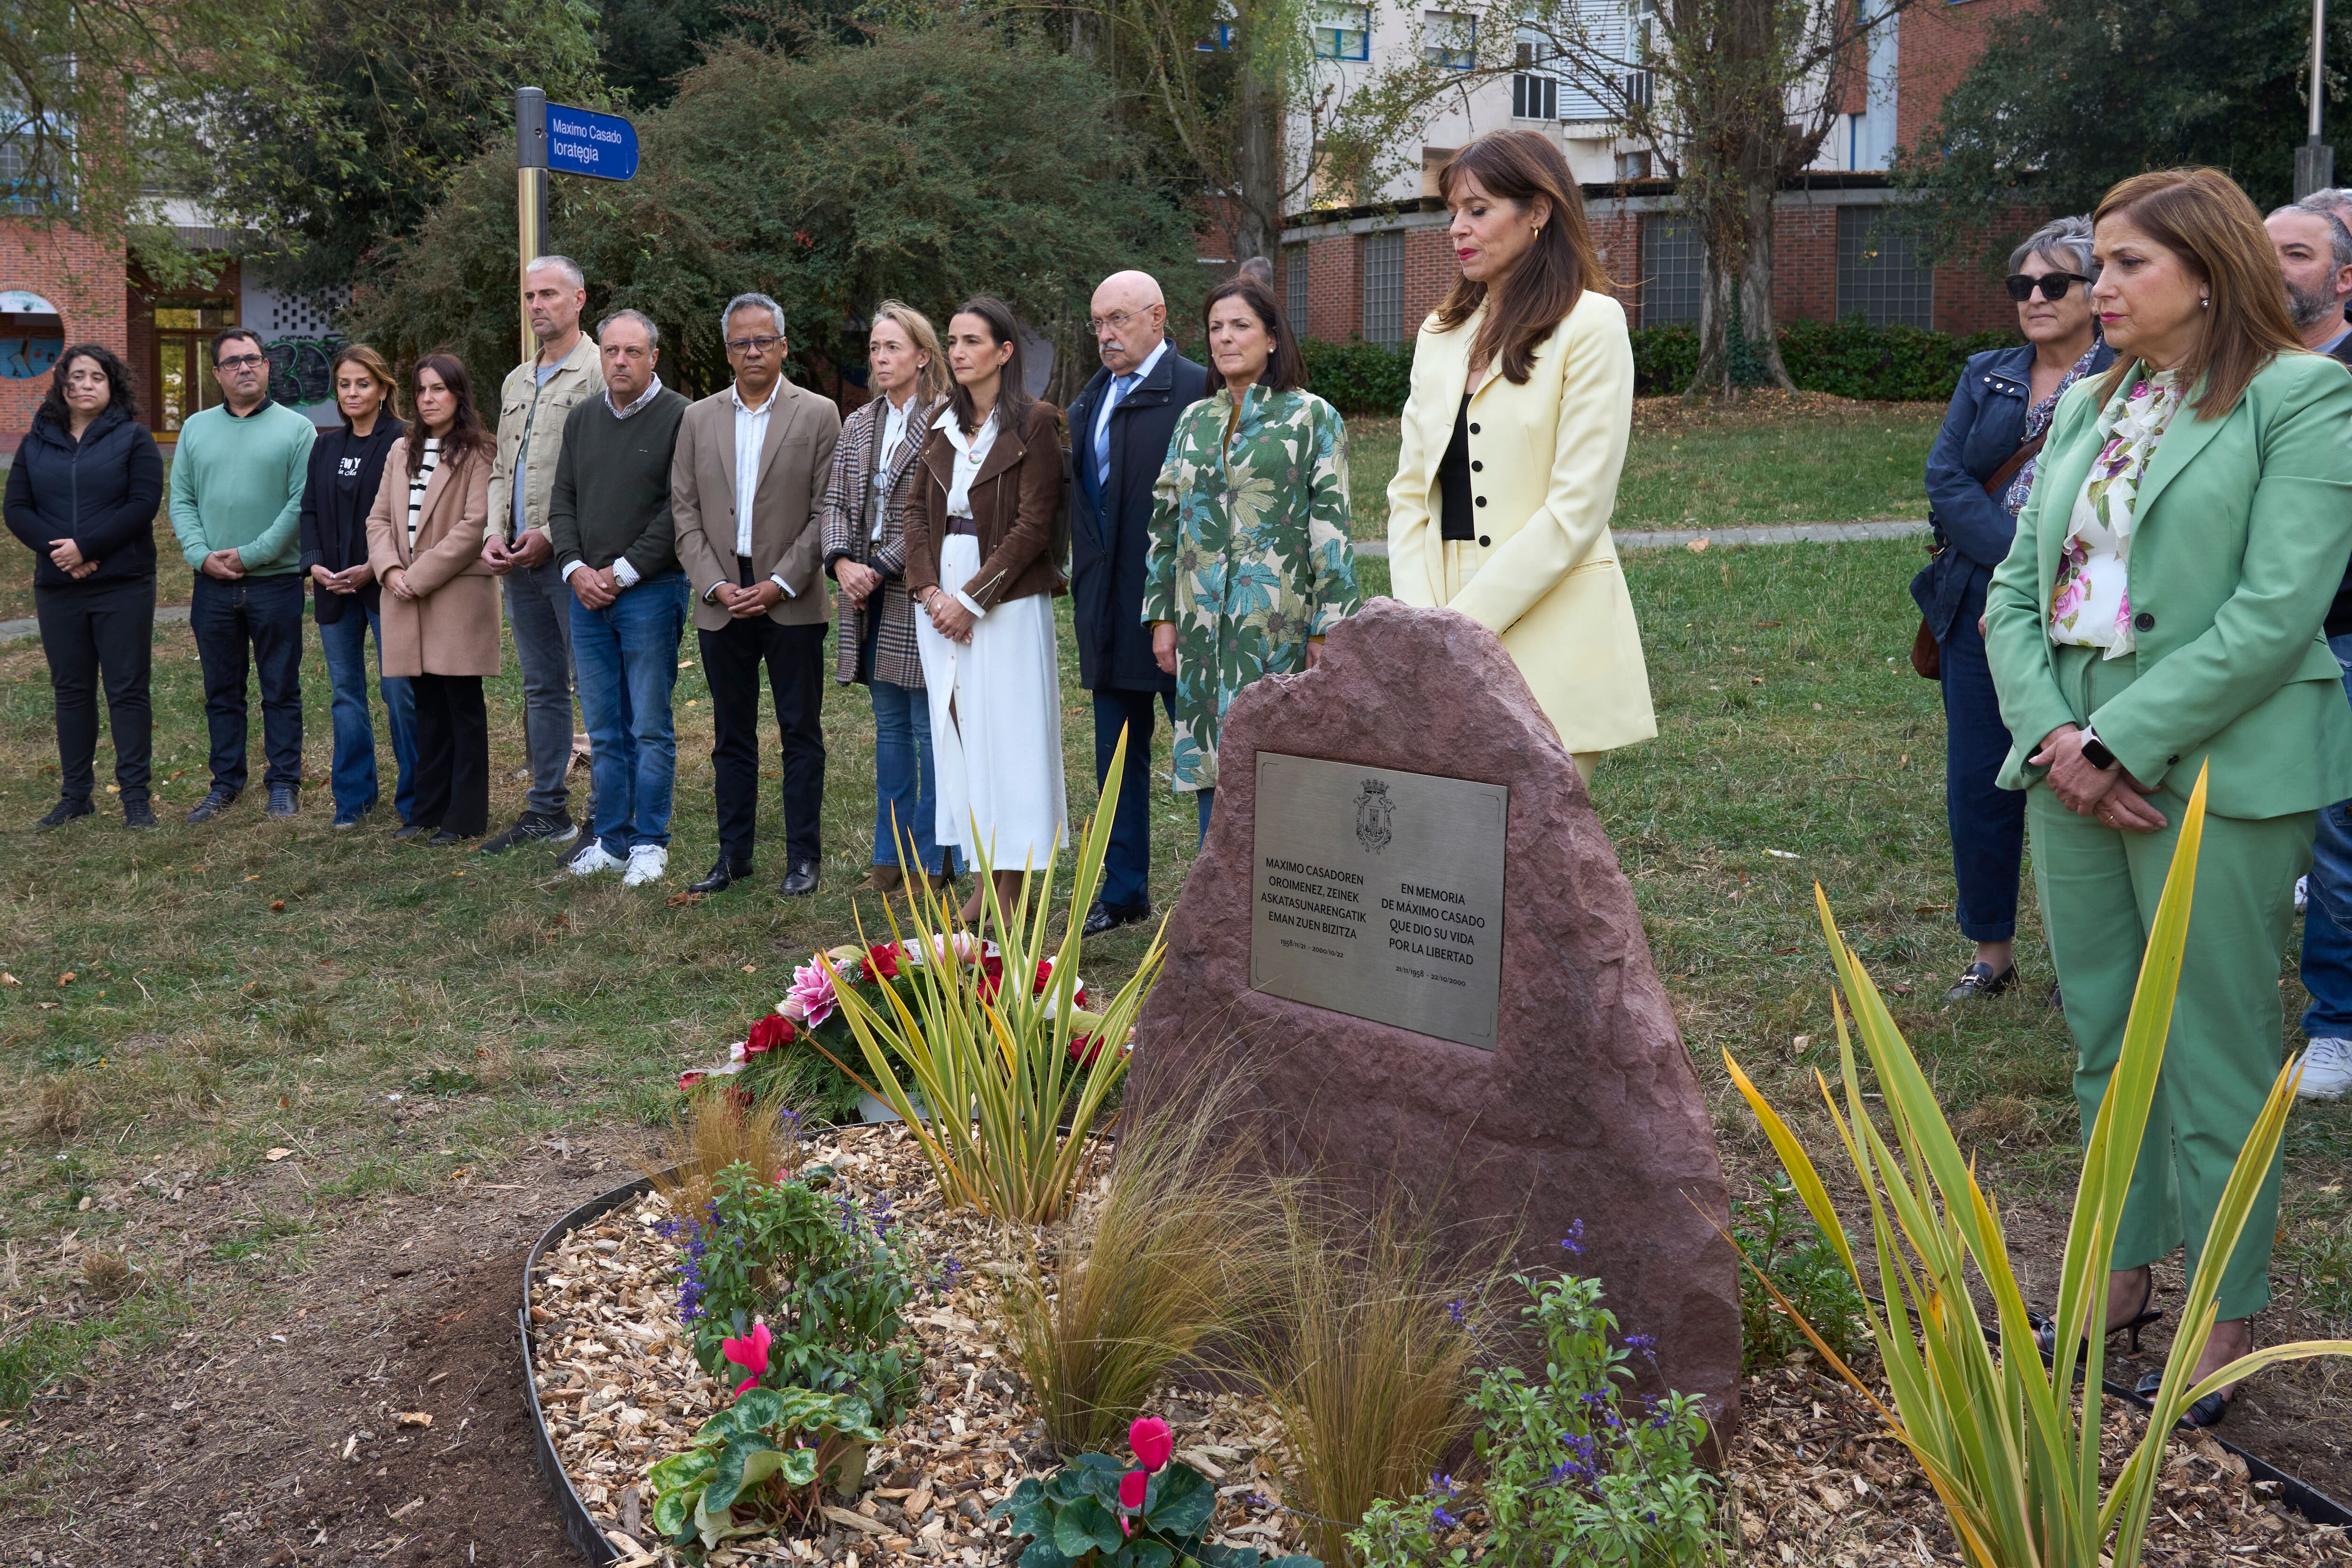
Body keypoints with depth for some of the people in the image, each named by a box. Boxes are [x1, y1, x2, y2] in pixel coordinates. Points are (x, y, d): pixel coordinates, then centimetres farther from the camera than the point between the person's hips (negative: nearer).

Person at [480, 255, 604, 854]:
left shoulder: (599, 373, -6)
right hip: (520, 562, 8)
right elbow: (500, 470, 22)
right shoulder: (516, 383, 19)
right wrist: (495, 532, 4)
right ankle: (547, 811, 21)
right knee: (540, 687, 13)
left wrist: (551, 535, -16)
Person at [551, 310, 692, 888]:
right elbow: (562, 500, 14)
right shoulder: (581, 420, 15)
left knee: (650, 727, -1)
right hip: (587, 593, 6)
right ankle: (611, 839, 18)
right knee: (604, 731, 10)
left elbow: (679, 509, -11)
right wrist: (575, 569, -2)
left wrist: (623, 572, -12)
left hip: (651, 592, -5)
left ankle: (649, 843, 8)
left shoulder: (679, 418, -5)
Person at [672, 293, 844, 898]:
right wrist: (714, 584, -5)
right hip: (721, 602, 3)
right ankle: (733, 853, 19)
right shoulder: (699, 419, 10)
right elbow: (684, 510, 8)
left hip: (791, 601, -3)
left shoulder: (818, 415, 0)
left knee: (801, 733, 2)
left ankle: (802, 856, 10)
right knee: (731, 735, 10)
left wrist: (779, 584, -11)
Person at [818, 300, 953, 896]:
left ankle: (934, 863, 6)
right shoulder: (859, 426, 14)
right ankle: (890, 857, 21)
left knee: (929, 728, -3)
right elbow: (835, 500, 10)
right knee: (889, 726, 13)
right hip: (870, 599, 7)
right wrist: (842, 561, -8)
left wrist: (881, 569, -16)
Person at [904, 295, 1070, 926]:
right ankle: (984, 881, 17)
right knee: (960, 736, 8)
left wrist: (973, 599, -15)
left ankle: (1011, 892, 6)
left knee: (1008, 737, -2)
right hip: (942, 601, 6)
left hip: (1007, 602, -6)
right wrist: (930, 591, -5)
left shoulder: (1034, 424, -7)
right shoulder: (943, 426, 13)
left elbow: (1033, 525, -13)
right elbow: (918, 510, 10)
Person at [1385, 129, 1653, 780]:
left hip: (1545, 646, -5)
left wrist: (1464, 622, -13)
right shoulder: (1442, 333, 16)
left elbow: (1576, 510, -11)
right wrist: (1419, 622, -4)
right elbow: (1409, 490, 11)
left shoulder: (1590, 325, -3)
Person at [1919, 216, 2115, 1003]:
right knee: (1977, 786, 8)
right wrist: (2019, 560, -13)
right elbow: (1945, 478, 0)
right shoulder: (1985, 375, 12)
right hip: (1982, 608, 4)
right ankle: (1991, 953, 23)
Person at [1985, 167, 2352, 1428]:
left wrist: (2124, 746, -17)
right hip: (2075, 767, 6)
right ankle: (2122, 1272, 30)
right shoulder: (2087, 405, 13)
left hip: (2213, 774, -6)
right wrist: (2053, 735, -6)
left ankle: (2225, 1318, 17)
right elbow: (2016, 588, 9)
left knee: (2212, 1059, 3)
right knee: (2106, 1041, 15)